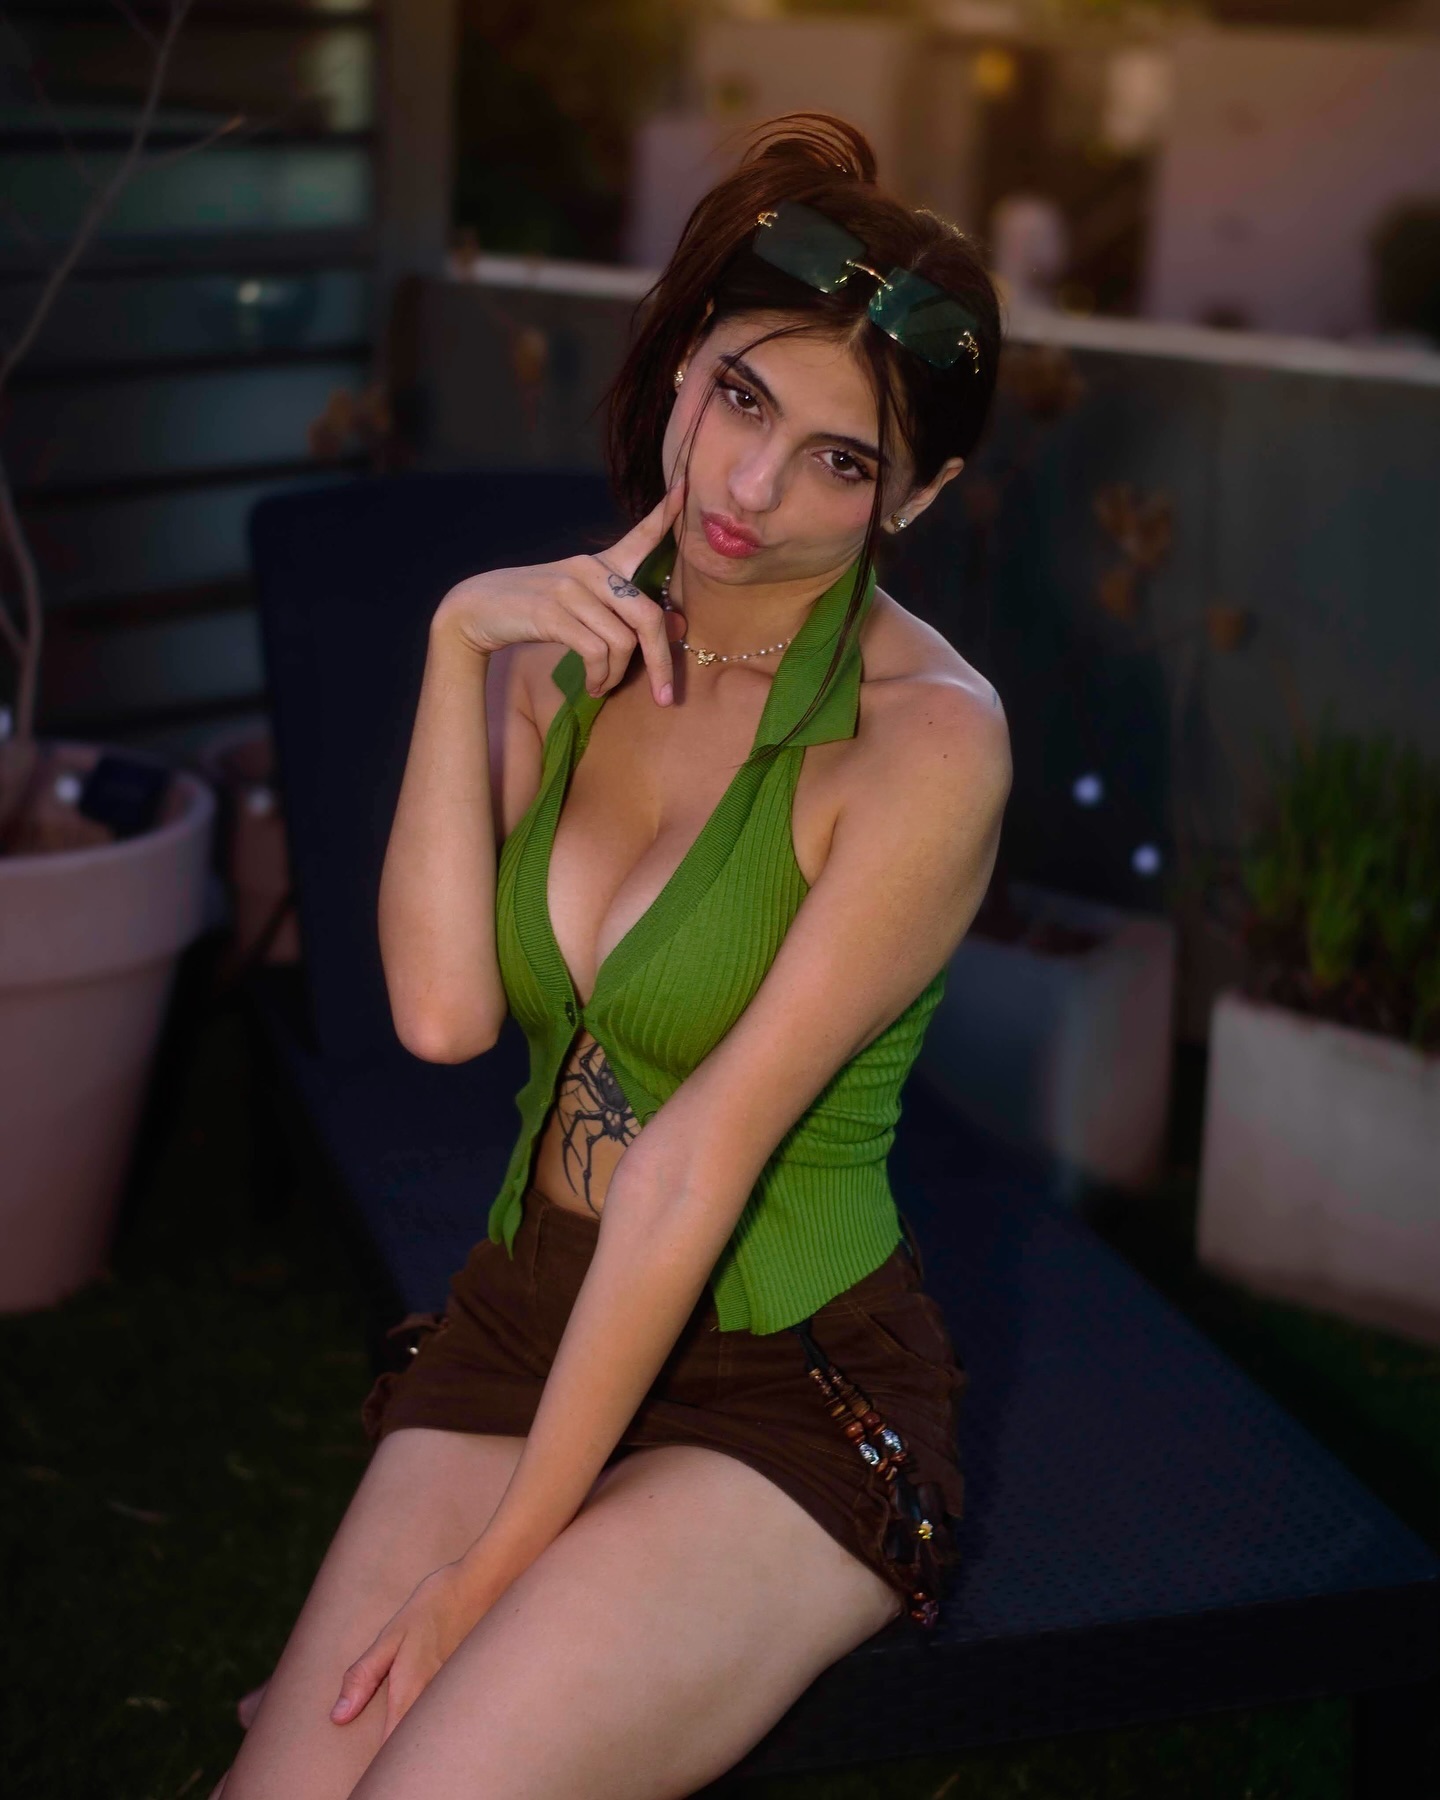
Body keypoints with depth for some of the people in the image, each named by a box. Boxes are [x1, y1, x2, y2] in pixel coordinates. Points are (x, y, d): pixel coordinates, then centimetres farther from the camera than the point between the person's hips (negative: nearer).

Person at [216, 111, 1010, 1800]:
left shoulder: (925, 737, -16)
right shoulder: (565, 639, 3)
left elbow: (704, 1155, -19)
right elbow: (442, 1010, -11)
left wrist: (502, 1562, -17)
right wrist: (460, 645, -17)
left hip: (789, 1381, -4)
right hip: (521, 1320, 5)